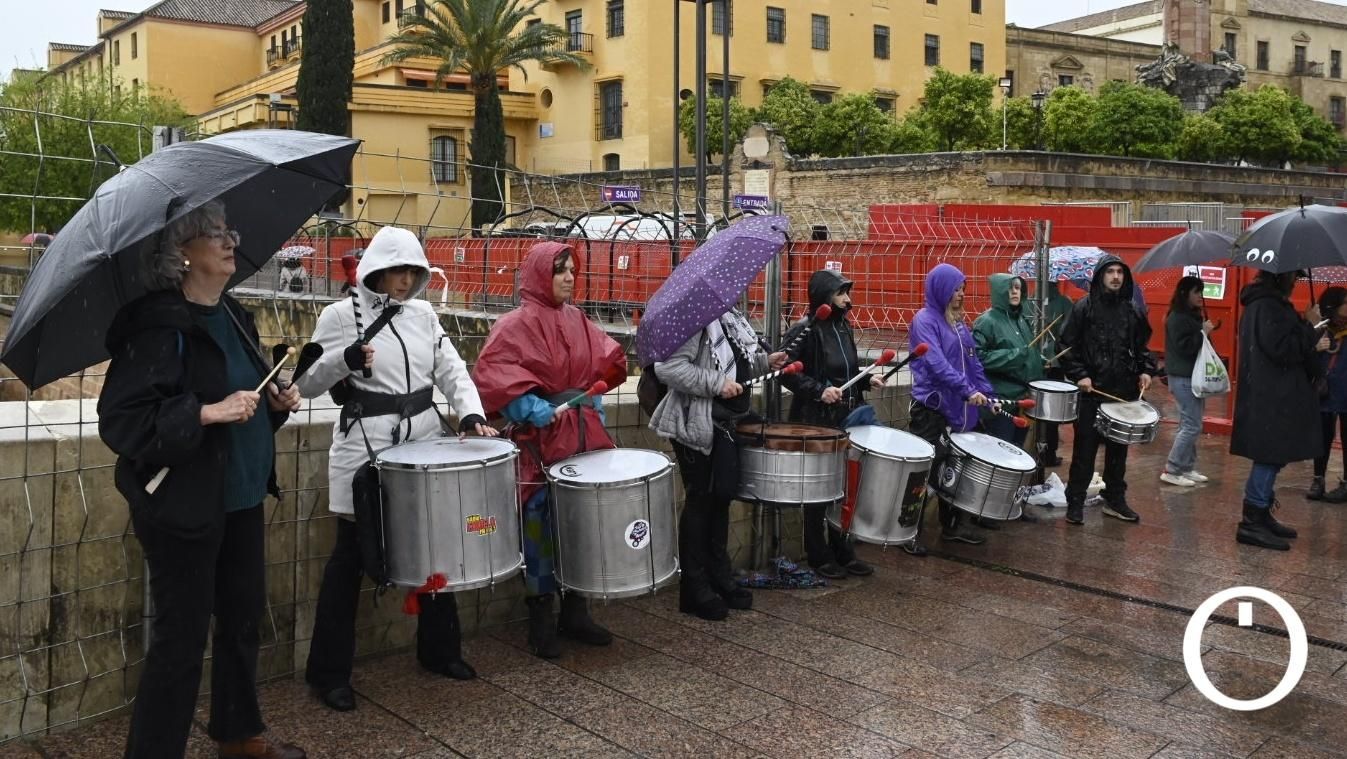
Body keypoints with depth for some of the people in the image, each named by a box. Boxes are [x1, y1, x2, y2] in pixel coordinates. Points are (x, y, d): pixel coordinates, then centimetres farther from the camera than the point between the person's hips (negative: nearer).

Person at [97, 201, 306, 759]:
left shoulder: (234, 316, 9)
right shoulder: (158, 324, -17)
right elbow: (120, 420, -22)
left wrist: (275, 402, 3)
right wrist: (207, 413, -28)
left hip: (241, 496, 9)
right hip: (183, 504, -9)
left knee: (243, 619, 19)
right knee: (182, 638, 1)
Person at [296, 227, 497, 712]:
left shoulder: (423, 314, 9)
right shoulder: (341, 315, -5)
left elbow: (451, 370, 7)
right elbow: (307, 384, -5)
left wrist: (470, 413, -11)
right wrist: (345, 360, -24)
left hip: (423, 439, 5)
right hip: (364, 445, -5)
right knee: (351, 554, 1)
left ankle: (439, 650, 31)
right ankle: (328, 671, 14)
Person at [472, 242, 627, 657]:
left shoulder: (577, 320, 11)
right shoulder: (517, 324, -8)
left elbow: (605, 363, 21)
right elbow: (491, 374, -17)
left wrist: (592, 408, 8)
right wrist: (540, 412, -22)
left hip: (582, 434, 6)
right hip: (539, 439, -6)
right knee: (541, 525, -2)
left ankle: (575, 611, 24)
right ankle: (540, 620, 10)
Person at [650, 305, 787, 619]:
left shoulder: (729, 317, 11)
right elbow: (667, 367, -30)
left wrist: (764, 361, 6)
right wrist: (717, 384, -28)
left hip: (725, 422, 9)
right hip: (697, 424, -9)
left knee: (722, 496, 16)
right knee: (700, 501, 1)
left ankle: (720, 578, 30)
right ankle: (695, 589, 14)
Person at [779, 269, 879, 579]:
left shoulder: (843, 327, 10)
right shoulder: (804, 330, -13)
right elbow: (786, 372, -16)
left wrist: (867, 380, 3)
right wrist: (819, 390, -23)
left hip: (847, 418, 7)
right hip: (816, 422, -7)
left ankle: (842, 551, 23)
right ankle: (818, 556, 16)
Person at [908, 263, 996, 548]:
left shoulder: (958, 321, 13)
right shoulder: (925, 320, -10)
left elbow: (972, 362, 15)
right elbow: (936, 363, -22)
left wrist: (987, 394, 6)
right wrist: (968, 391, -29)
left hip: (960, 406, 7)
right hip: (931, 407, -7)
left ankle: (952, 526, 25)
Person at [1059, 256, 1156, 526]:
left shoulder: (1131, 310, 10)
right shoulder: (1084, 307, -3)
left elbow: (1141, 345, 17)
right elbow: (1068, 346, -5)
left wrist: (1145, 370, 2)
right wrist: (1079, 374, -15)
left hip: (1124, 390, 4)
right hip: (1092, 390, -4)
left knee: (1118, 448, 12)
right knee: (1085, 449, 2)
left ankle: (1115, 499, 23)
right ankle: (1075, 502, 10)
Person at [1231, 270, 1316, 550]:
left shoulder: (1261, 303, 15)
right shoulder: (1269, 306, -18)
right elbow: (1283, 349, -22)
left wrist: (1311, 343, 19)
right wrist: (1308, 325, -12)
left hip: (1267, 397, 11)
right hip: (1272, 399, -11)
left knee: (1270, 458, 16)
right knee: (1270, 457, -6)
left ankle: (1260, 516, 25)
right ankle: (1252, 522, -1)